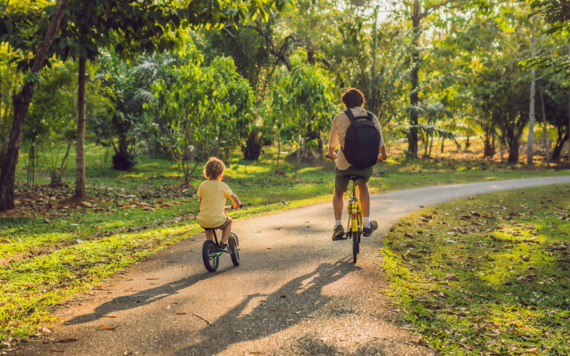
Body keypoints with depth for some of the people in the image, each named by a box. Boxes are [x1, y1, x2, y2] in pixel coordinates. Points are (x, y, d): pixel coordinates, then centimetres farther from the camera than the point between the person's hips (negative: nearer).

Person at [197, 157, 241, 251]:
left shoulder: (203, 185, 3)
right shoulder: (222, 186, -5)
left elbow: (201, 201, 13)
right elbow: (234, 198, 3)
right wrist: (237, 205, 25)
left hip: (203, 221, 4)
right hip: (217, 220, -4)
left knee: (208, 228, 37)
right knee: (228, 221, 27)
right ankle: (223, 244, 19)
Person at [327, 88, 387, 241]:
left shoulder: (339, 118, 3)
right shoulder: (372, 117, 6)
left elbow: (332, 142, 17)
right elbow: (380, 141, 16)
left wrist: (331, 154, 38)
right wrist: (382, 155, 37)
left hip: (344, 164, -1)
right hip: (366, 165, 1)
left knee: (339, 192, 26)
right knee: (363, 186, 33)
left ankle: (338, 225, 6)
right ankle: (367, 225, 28)